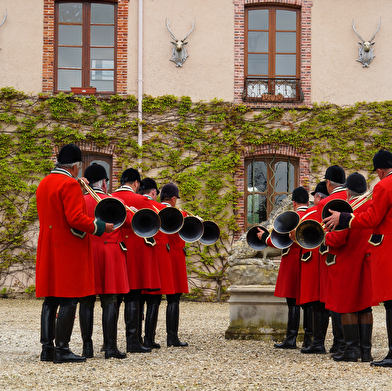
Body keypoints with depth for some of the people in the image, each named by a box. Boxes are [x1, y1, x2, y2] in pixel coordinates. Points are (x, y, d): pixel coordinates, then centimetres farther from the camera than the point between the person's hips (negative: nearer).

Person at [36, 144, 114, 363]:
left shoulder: (44, 183, 14)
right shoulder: (70, 184, -14)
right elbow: (76, 218, -21)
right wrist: (100, 227, -11)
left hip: (48, 250, 9)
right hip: (69, 251, -9)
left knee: (50, 300, 10)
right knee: (68, 300, -5)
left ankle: (47, 348, 11)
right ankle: (62, 350, -6)